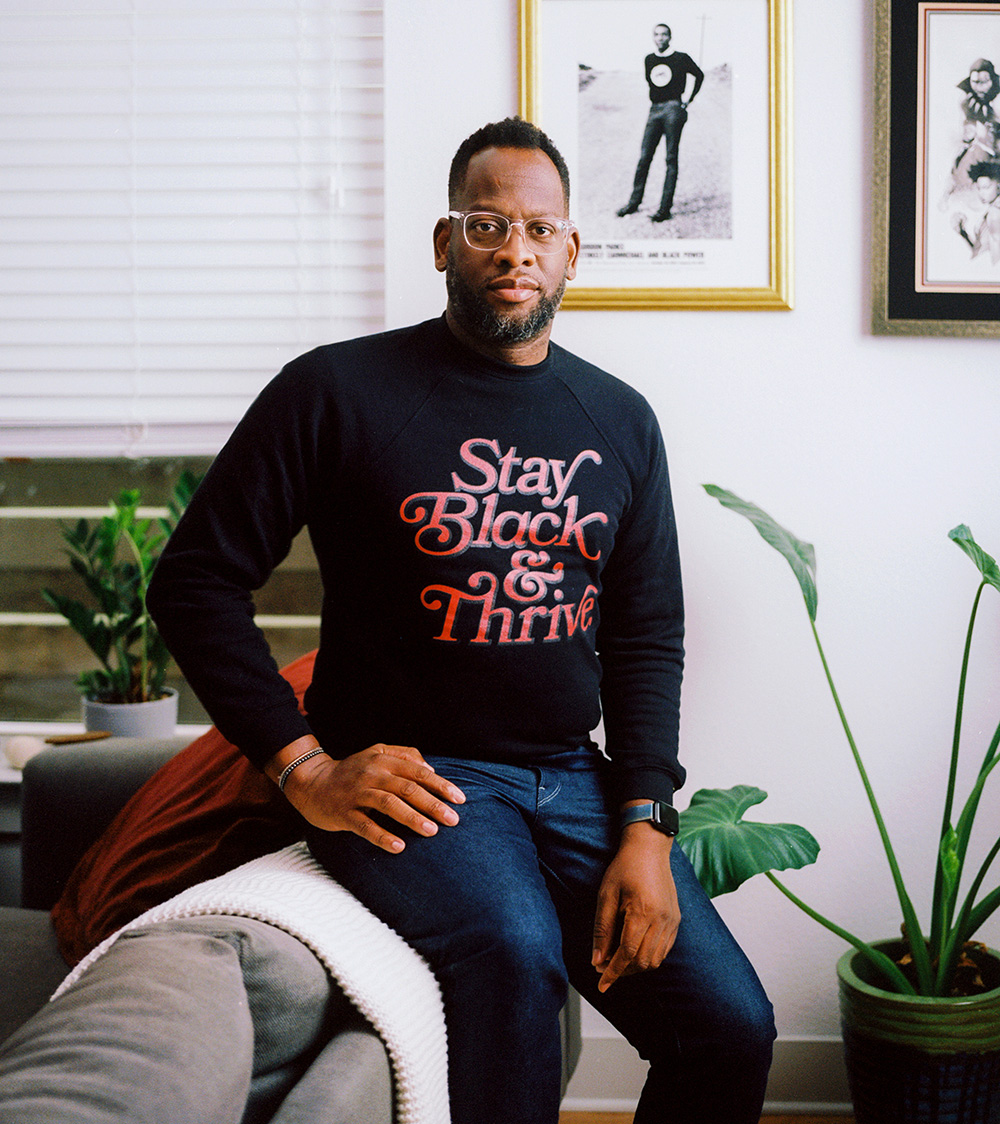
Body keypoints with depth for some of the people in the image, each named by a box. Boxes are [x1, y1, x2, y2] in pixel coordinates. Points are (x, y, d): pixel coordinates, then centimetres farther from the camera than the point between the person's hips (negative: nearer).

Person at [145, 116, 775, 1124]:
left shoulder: (619, 422, 11)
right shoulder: (336, 391, -3)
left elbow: (647, 635, 11)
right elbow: (194, 581, -2)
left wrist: (644, 826, -3)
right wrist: (305, 770, -11)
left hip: (572, 776, 5)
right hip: (404, 776, -4)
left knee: (732, 1028, -8)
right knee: (510, 946, -34)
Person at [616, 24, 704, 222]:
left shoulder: (681, 58, 1)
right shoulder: (649, 60, 13)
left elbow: (699, 75, 13)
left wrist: (688, 99, 7)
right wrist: (653, 101, 17)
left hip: (674, 110, -4)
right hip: (654, 111, 4)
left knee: (671, 159, -4)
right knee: (644, 157, 0)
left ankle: (665, 208, -4)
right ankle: (634, 202, 8)